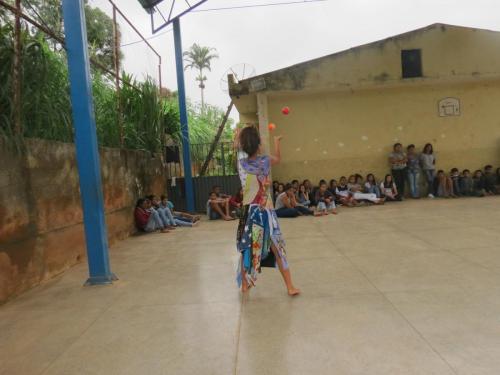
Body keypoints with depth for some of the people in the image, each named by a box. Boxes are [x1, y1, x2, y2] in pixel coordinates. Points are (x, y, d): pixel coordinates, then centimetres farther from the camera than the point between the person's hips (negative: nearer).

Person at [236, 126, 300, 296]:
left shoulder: (242, 163, -5)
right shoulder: (266, 160, -6)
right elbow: (278, 158, 18)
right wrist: (277, 141, 32)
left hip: (249, 211, 1)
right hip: (266, 211, -1)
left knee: (247, 248, 14)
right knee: (277, 248, 5)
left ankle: (245, 284, 24)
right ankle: (290, 286, 9)